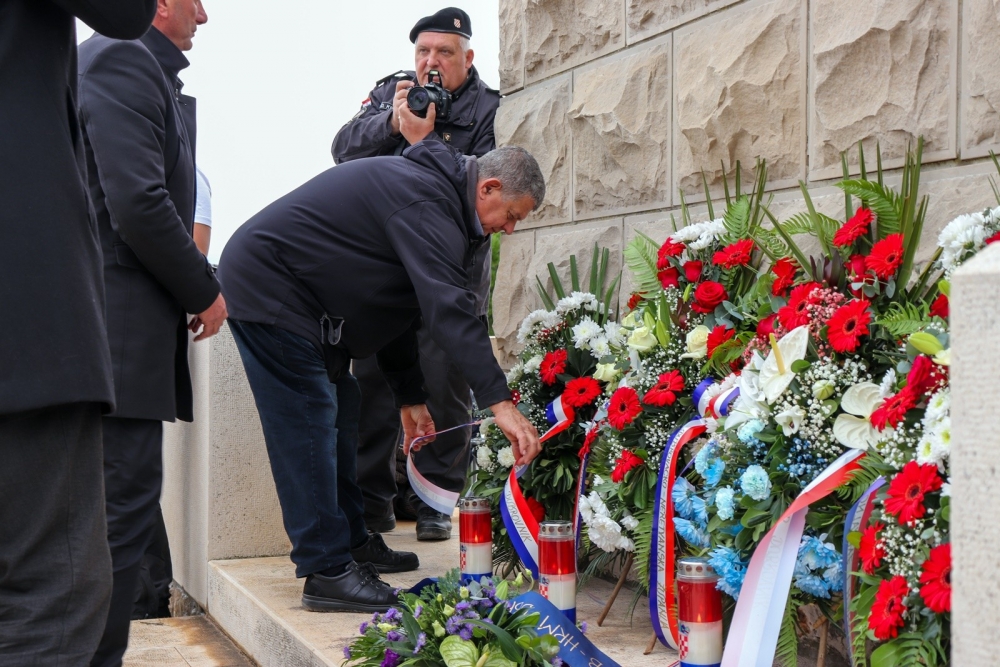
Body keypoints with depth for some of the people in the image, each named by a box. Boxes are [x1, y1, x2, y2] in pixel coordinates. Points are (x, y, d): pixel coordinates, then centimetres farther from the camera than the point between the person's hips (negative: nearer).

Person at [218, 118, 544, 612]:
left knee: (338, 411, 15)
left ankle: (351, 542, 24)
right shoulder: (426, 205, -22)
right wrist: (500, 403, -39)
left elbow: (397, 308, 19)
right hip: (267, 288, -11)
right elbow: (449, 310, -35)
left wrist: (410, 398, 18)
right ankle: (327, 572, -8)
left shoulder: (428, 190, 13)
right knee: (308, 424, -12)